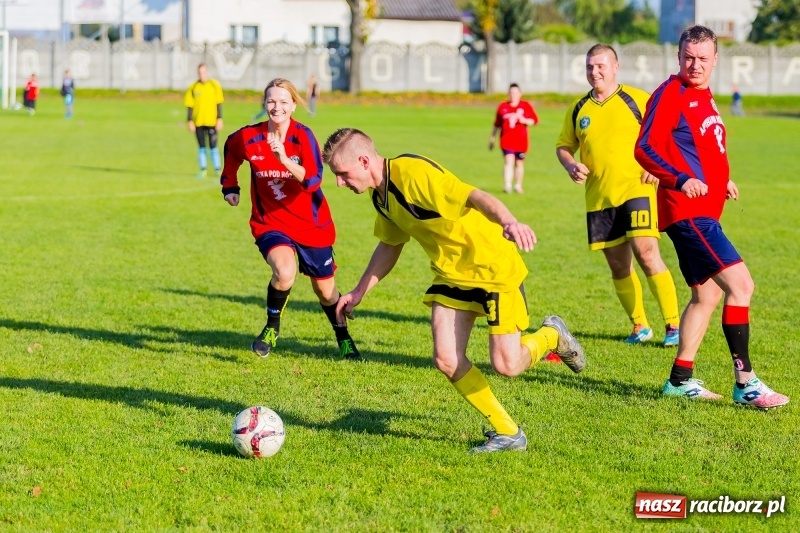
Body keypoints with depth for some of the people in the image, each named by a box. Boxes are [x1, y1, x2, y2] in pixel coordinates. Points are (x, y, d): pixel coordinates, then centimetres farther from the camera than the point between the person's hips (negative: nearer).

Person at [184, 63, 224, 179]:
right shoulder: (193, 87, 4)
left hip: (212, 121, -1)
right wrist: (189, 121, -3)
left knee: (213, 147, -1)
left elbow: (219, 104, 2)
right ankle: (203, 170, 9)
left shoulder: (214, 85, 1)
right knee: (202, 147, 5)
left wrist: (219, 119, -4)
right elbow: (189, 106, 5)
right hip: (198, 122, 2)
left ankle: (218, 169, 7)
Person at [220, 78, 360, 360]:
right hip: (270, 222, 0)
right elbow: (231, 149, 15)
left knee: (324, 289, 13)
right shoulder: (249, 137, -10)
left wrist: (284, 159, -43)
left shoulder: (303, 136, -17)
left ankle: (344, 339, 41)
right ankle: (272, 328, -3)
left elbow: (313, 181, -30)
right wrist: (230, 185, 15)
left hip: (311, 224, 0)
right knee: (285, 272, -30)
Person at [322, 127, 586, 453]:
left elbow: (476, 196, -37)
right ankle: (506, 432, 9)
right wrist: (359, 292, 18)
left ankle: (552, 336, 23)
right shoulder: (381, 197, 3)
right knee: (446, 360, -6)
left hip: (493, 266, -8)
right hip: (451, 274, 8)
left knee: (506, 365, -11)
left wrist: (508, 221, -56)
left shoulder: (414, 173, -26)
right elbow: (390, 245, 21)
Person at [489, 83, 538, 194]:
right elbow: (497, 124, 14)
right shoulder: (503, 107, 6)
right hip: (506, 140, -1)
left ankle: (518, 186, 28)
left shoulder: (526, 106, 3)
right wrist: (492, 138, 17)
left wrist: (524, 121, -16)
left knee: (519, 163, 12)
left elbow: (534, 120, 3)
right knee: (508, 161, -17)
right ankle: (507, 186, -25)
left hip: (521, 141, 1)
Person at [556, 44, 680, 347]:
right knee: (619, 266, 8)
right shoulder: (578, 110, 10)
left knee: (646, 254, -16)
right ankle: (640, 326, 22)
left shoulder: (637, 99, -1)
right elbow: (563, 145, 20)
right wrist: (571, 165, -1)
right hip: (598, 198, 5)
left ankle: (673, 325, -10)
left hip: (636, 190, -4)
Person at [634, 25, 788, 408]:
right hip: (686, 213, -10)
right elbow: (645, 149, -18)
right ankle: (745, 383, -15)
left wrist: (721, 180, 19)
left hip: (703, 212, 10)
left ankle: (681, 378, 23)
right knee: (740, 283, -16)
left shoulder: (703, 97, 18)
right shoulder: (670, 94, -10)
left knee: (707, 293, 16)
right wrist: (681, 180, -30)